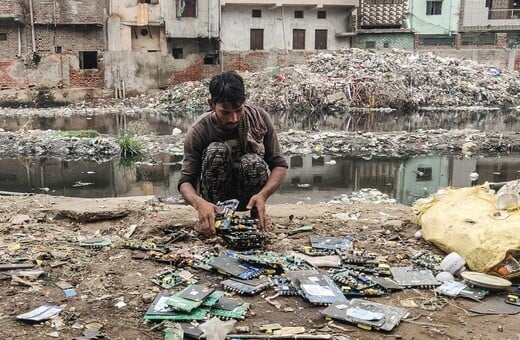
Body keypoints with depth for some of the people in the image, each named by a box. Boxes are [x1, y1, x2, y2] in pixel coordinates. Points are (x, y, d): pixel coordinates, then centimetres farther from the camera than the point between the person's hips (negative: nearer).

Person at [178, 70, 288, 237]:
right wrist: (200, 203, -43)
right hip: (215, 194, -1)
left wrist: (262, 194, -34)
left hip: (248, 196, 1)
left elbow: (279, 164, -13)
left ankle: (258, 216, -6)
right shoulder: (198, 131, -20)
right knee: (217, 150, -30)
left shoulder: (259, 118, -16)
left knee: (253, 162, -33)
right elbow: (185, 181, -19)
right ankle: (212, 218, -16)